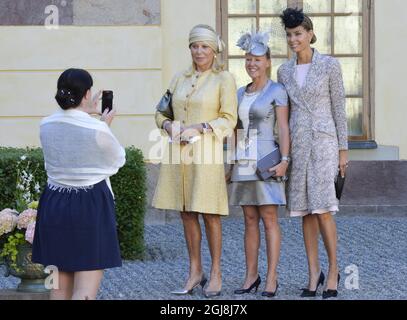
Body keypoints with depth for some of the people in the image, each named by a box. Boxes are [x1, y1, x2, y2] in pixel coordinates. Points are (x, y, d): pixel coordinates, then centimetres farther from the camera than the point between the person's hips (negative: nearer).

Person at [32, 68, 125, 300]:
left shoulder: (46, 126, 0)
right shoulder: (97, 129, -17)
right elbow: (118, 160, 2)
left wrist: (86, 113, 30)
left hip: (53, 204, 6)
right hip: (91, 206, -6)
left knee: (60, 289, 15)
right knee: (85, 292, -6)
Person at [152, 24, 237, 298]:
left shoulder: (224, 79, -1)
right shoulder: (180, 79, 14)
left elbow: (229, 120, -7)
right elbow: (161, 111, 17)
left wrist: (198, 128, -17)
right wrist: (168, 125, -4)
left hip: (207, 152, -5)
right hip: (179, 152, 5)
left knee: (210, 214, -1)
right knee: (187, 213, 8)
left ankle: (216, 274, 8)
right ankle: (195, 272, 17)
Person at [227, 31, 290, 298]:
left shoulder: (277, 91, -2)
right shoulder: (241, 93, 15)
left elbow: (284, 127, -8)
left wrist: (285, 159, -18)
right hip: (244, 162, 6)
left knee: (269, 218, -6)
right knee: (250, 220, 7)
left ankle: (272, 279, -6)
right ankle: (251, 276, 10)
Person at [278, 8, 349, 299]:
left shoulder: (330, 65, -3)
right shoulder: (285, 71, 10)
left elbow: (339, 109, -2)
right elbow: (284, 112, 14)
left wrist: (343, 150, -4)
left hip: (323, 141, -4)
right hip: (296, 144, 5)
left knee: (322, 208, -11)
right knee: (305, 211, 4)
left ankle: (333, 270, 4)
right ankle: (314, 273, 10)